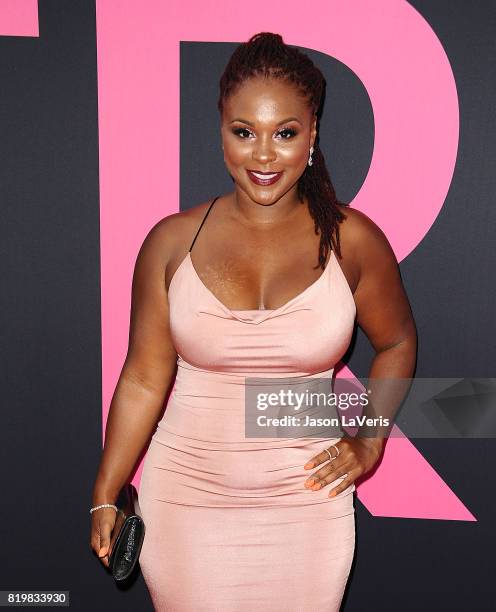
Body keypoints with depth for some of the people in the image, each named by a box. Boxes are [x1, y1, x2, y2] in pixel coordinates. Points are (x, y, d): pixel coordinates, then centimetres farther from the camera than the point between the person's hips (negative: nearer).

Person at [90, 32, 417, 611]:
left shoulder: (353, 241, -7)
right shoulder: (173, 241, -7)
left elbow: (397, 344, 9)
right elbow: (143, 379, -2)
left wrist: (369, 441, 0)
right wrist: (105, 497, 1)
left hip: (306, 503, 0)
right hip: (185, 499, 0)